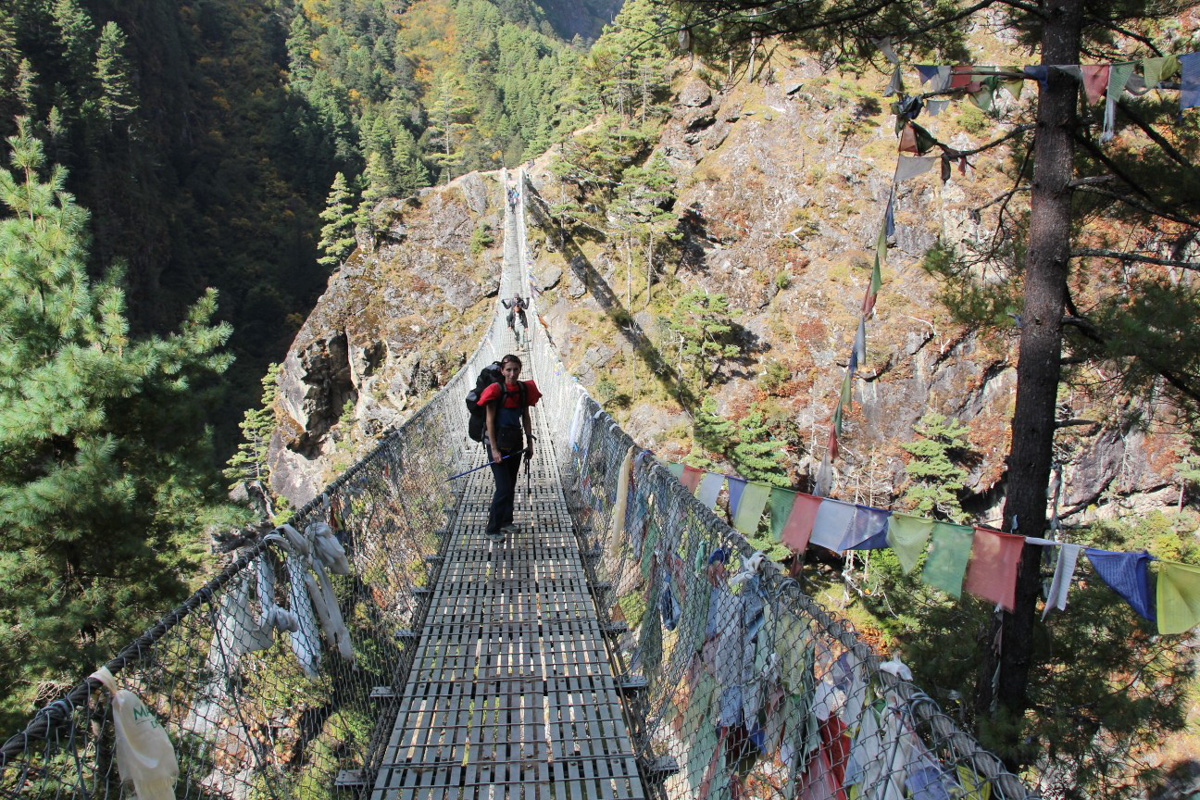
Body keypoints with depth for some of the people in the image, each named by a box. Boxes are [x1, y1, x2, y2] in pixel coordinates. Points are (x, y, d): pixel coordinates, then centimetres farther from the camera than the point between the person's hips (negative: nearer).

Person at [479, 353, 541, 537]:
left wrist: (530, 443, 9)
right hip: (497, 441, -6)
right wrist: (494, 449, -18)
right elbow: (490, 421, -14)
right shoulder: (496, 390, -15)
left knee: (511, 485, 16)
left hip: (515, 442, 6)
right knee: (504, 487, -9)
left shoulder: (524, 389, 2)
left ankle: (506, 521, 32)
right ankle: (493, 528, 1)